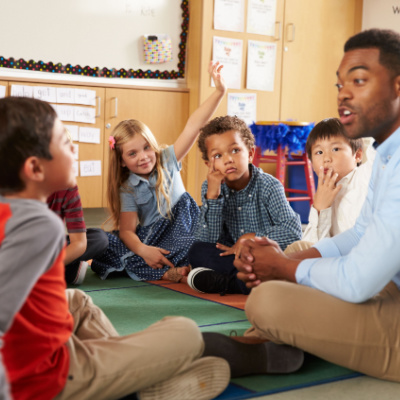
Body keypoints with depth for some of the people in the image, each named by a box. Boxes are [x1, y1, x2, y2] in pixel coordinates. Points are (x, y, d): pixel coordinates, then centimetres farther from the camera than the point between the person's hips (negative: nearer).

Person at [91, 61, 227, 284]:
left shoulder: (167, 161, -2)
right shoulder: (128, 189, -3)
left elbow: (194, 126, -14)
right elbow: (127, 230, -12)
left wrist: (219, 92, -25)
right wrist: (143, 250, -35)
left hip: (180, 227, 0)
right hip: (148, 238, 0)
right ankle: (168, 271, -36)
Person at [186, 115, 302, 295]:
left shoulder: (269, 186, -11)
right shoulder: (210, 188, -3)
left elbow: (294, 231, -18)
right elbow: (206, 242, -11)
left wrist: (252, 238, -17)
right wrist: (212, 196, -21)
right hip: (231, 258, 3)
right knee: (197, 251, -24)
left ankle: (225, 282, -24)